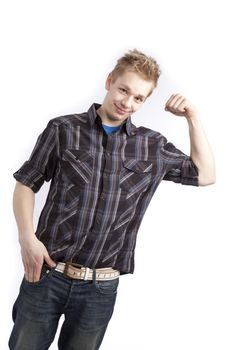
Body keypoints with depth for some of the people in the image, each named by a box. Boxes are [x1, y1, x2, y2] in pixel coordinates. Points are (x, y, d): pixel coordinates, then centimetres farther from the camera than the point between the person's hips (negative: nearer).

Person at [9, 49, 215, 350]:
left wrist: (192, 118, 4)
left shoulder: (153, 147, 6)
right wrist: (27, 237, -11)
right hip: (47, 273, -1)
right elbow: (25, 184, 3)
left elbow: (204, 175, 12)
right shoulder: (63, 129, -1)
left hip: (101, 288, 2)